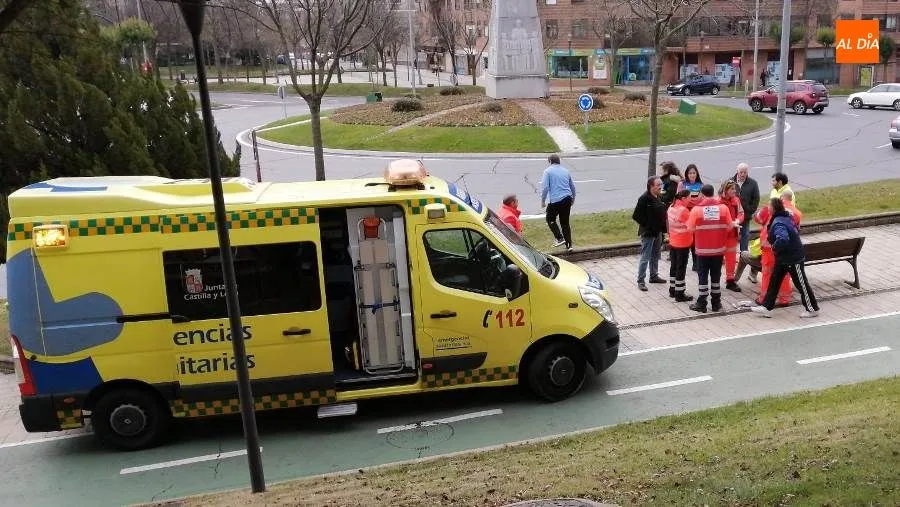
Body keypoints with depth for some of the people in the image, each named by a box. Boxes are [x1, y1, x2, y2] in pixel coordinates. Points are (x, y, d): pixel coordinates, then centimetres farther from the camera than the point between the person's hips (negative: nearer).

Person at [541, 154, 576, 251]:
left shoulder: (548, 171, -1)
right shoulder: (565, 171, 15)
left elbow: (545, 187, -10)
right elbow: (572, 187, 22)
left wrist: (543, 201, -1)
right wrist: (573, 199, 36)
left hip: (555, 200, -5)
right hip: (567, 199, 5)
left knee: (550, 219, 14)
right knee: (565, 222, 13)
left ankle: (560, 238, 0)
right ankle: (569, 245, 10)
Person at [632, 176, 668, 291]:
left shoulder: (658, 198, 7)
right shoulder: (644, 199, -19)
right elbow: (636, 216, -20)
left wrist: (662, 227, 7)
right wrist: (647, 225, -18)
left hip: (658, 232, 8)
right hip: (648, 233, -8)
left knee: (656, 256, 19)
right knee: (645, 258, -5)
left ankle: (654, 276, 33)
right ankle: (640, 281, 2)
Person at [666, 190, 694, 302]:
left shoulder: (671, 207, 3)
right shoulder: (684, 210, -22)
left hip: (673, 242, 8)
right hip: (683, 243, -8)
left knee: (673, 266, 16)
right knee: (681, 268, 0)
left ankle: (672, 290, 25)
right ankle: (679, 294, 5)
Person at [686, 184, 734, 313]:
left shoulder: (696, 209, -11)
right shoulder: (723, 207, -5)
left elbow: (691, 228, -9)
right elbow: (729, 226, -3)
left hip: (702, 249, -2)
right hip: (718, 249, 2)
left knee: (703, 276, 6)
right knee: (716, 276, 13)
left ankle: (702, 304, 9)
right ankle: (716, 303, 19)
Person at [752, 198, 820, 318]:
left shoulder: (779, 223, -27)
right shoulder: (786, 216, 2)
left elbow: (782, 239, -44)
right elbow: (796, 231, 18)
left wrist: (775, 247, -24)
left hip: (793, 258, -10)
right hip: (783, 258, 10)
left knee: (801, 284, 5)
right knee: (774, 281, 12)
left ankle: (813, 309, 19)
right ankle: (766, 307, 17)